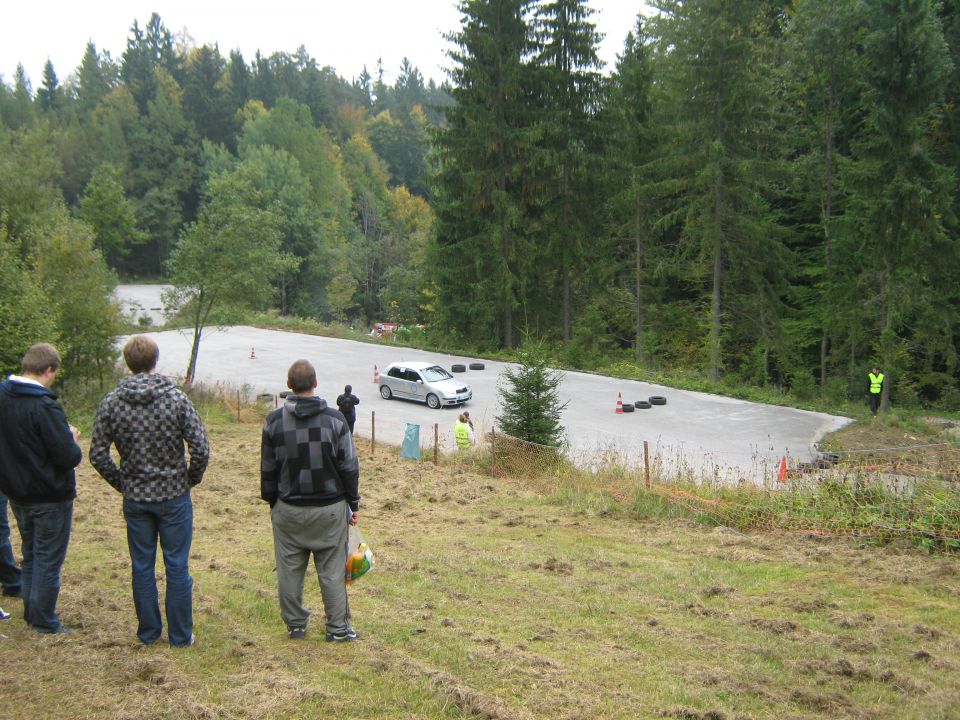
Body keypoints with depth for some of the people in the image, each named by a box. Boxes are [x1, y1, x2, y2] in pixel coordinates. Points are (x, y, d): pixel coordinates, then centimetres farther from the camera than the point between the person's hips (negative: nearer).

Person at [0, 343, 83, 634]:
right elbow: (69, 457, -24)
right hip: (50, 497, -7)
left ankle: (31, 612, 31)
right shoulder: (44, 406, -25)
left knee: (30, 554, 21)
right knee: (48, 559, 6)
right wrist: (73, 440, -3)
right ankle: (44, 621, 15)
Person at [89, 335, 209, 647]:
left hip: (135, 499, 2)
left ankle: (148, 632, 22)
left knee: (142, 567, 13)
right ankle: (180, 635, 15)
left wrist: (122, 483, 8)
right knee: (177, 566, 7)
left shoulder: (111, 402, -5)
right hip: (173, 496, -2)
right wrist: (192, 479, 2)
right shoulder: (176, 398, -11)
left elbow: (98, 455, -4)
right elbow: (201, 449, -15)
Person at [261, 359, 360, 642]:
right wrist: (353, 504, 6)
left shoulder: (274, 421, -4)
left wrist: (272, 502, 16)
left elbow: (268, 469, 3)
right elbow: (349, 466, -4)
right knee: (331, 570, 6)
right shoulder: (334, 418, -8)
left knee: (290, 570, 12)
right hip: (330, 509, -1)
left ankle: (295, 625, 21)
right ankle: (338, 627, 13)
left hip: (288, 510, 1)